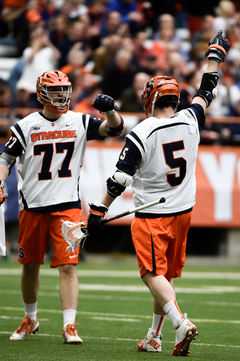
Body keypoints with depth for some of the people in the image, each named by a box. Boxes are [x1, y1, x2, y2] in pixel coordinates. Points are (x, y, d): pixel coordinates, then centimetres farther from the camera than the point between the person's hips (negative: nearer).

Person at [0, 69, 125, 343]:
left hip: (67, 206, -1)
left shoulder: (79, 123, 3)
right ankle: (30, 319, 32)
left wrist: (110, 110, -21)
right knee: (30, 265, 12)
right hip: (32, 206, 1)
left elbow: (115, 129, -1)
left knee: (68, 266, -10)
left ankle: (69, 326, -9)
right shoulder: (26, 127, 0)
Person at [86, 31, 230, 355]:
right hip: (183, 211, 5)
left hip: (152, 216, -5)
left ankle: (181, 324, -25)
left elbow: (120, 179, -14)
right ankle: (154, 338, 20)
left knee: (154, 274, -4)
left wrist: (98, 211, -5)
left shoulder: (141, 134, -15)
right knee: (166, 275, 14)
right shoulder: (190, 122, -2)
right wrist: (215, 54, 30)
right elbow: (206, 92, 16)